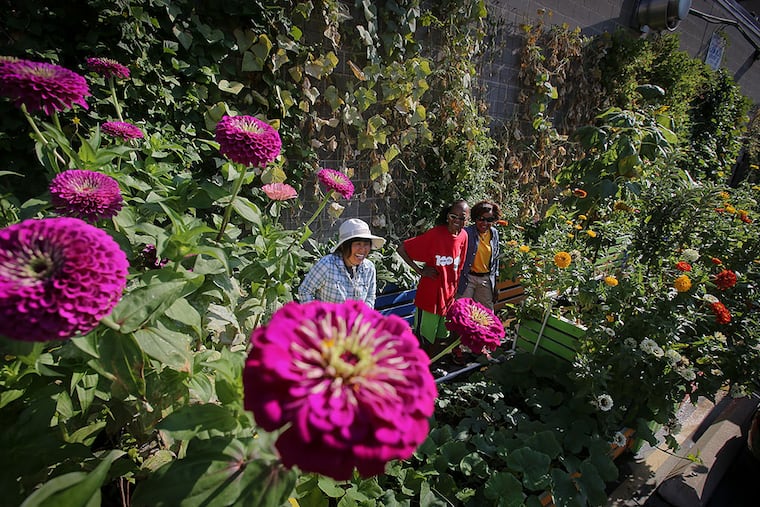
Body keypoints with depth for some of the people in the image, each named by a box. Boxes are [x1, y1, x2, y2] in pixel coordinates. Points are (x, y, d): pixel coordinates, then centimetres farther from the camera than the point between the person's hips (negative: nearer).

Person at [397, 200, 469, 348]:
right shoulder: (434, 234, -19)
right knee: (423, 339, 5)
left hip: (448, 297, 7)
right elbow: (401, 249, -17)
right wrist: (420, 270, -18)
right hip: (429, 296, -6)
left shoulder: (463, 236, 0)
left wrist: (454, 290, 14)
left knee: (440, 337, 21)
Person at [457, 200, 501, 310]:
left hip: (486, 280, 5)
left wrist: (494, 278, 15)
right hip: (467, 278, -5)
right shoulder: (467, 233, -15)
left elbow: (495, 258, 14)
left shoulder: (494, 233, 4)